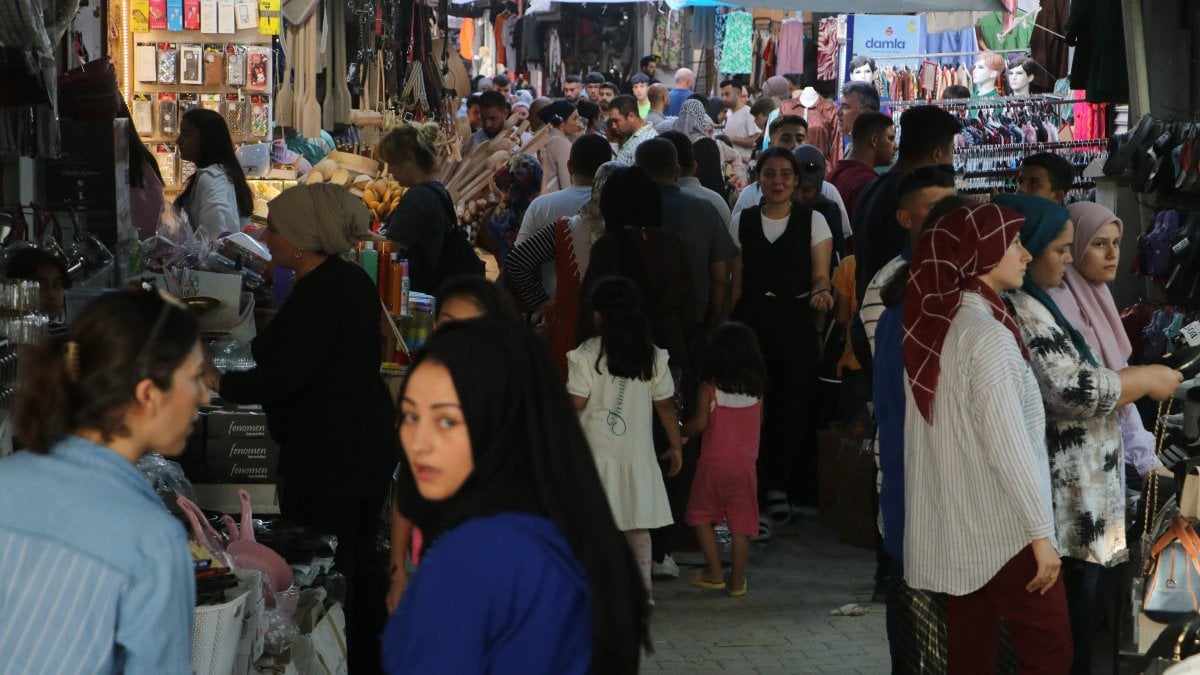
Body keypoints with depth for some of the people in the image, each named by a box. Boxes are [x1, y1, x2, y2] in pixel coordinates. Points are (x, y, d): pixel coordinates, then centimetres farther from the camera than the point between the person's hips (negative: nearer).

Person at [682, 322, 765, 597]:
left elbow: (700, 423, -15)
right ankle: (737, 580, 8)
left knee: (701, 515, 13)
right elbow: (759, 422, 9)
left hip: (714, 463, -2)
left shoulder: (709, 389, -10)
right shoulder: (756, 389, 0)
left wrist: (680, 432, 3)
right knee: (741, 522, 6)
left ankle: (714, 573, 8)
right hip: (745, 463, 2)